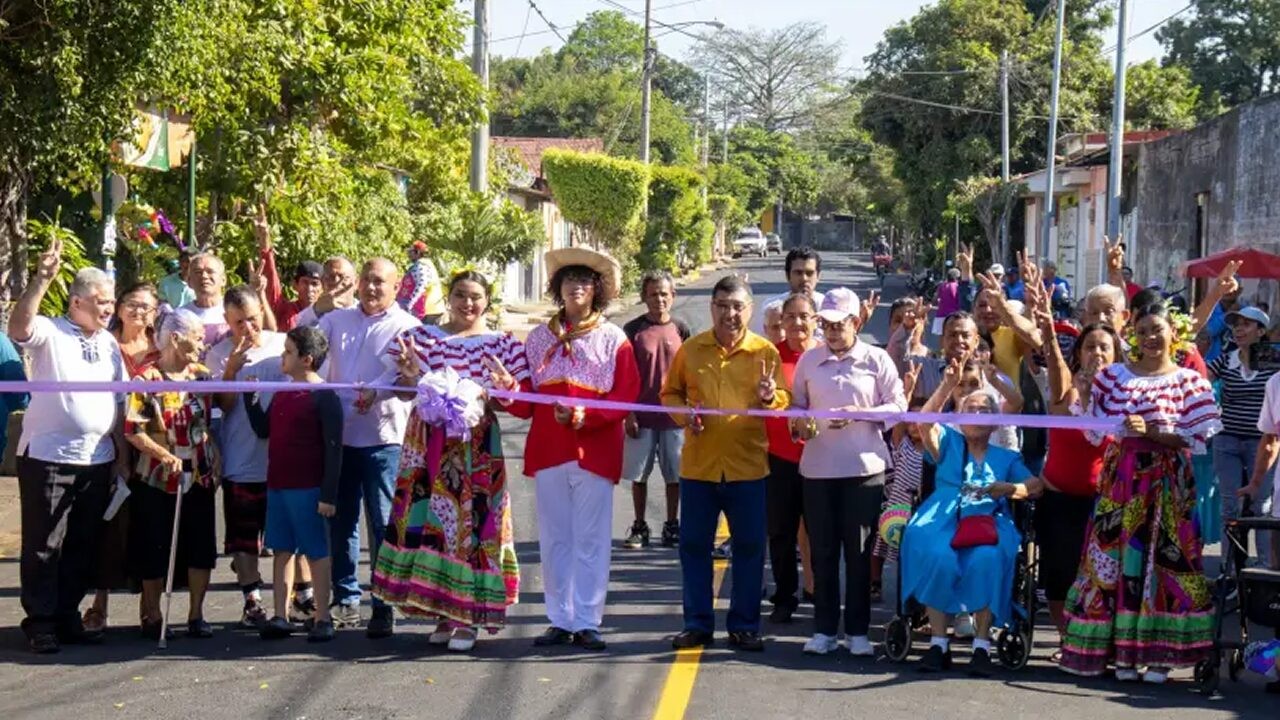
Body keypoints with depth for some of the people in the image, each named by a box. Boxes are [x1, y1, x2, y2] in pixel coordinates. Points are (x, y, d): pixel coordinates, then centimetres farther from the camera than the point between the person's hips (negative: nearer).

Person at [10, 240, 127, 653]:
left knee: (82, 545, 12)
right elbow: (18, 329, -28)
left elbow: (121, 401, 16)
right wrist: (42, 280, -36)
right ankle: (40, 623, 7)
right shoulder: (50, 332, -5)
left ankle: (67, 616, 22)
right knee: (43, 545, 0)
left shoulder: (108, 343, 13)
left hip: (97, 460, 6)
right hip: (48, 456, -6)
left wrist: (122, 454, 11)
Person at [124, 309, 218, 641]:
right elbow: (132, 430, -14)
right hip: (158, 480, -5)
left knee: (201, 548, 6)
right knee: (155, 551, 3)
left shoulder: (203, 376, 6)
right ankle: (152, 616, 14)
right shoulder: (148, 380, -11)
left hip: (200, 478, 5)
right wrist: (164, 455, -24)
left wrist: (215, 462, 4)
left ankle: (196, 614, 15)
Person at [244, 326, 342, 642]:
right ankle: (280, 616, 16)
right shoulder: (281, 393, 12)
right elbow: (263, 430, 18)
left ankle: (322, 618, 8)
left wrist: (328, 495, -16)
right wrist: (251, 396, 7)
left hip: (308, 490, -7)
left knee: (316, 552, 2)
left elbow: (333, 449, -13)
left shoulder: (324, 397, -11)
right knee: (282, 550, 11)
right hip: (277, 486, 7)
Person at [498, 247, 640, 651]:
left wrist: (583, 416, -18)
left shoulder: (613, 339, 3)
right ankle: (560, 621, 13)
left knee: (590, 541, -1)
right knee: (554, 539, 7)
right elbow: (527, 403, 10)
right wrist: (511, 390, -12)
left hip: (594, 451, -3)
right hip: (548, 450, 3)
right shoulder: (540, 338, 12)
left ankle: (587, 622, 4)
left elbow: (625, 396, -5)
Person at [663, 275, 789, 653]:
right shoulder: (690, 349, 4)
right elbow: (670, 393, 13)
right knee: (694, 545, 6)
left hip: (748, 466, -1)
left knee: (749, 547, 5)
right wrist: (684, 414, -7)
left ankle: (744, 625, 16)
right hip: (698, 465, 1)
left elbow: (783, 400, 2)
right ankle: (698, 623, 17)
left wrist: (769, 397, -20)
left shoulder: (765, 351, 0)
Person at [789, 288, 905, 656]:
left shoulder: (876, 360, 2)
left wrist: (860, 414, -14)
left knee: (859, 552, 3)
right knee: (822, 551, 6)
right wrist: (800, 424, -9)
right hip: (818, 466, 2)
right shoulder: (809, 360, 9)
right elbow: (797, 404, 13)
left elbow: (897, 405, 0)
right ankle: (824, 630, 14)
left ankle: (858, 631, 12)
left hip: (863, 466, -2)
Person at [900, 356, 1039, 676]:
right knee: (936, 557, -35)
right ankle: (938, 643, -29)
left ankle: (982, 645, -31)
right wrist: (948, 385, -5)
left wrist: (1009, 489, -6)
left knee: (986, 560, -35)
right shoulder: (949, 443, 25)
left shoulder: (1007, 458, 27)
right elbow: (924, 421, 5)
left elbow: (1036, 485, 13)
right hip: (943, 520, 0)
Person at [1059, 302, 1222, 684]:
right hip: (1122, 477, 2)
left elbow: (1196, 437, -6)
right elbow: (1096, 428, 7)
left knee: (1164, 558, -3)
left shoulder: (1189, 381, 3)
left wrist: (1150, 432, -16)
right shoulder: (1114, 375, 8)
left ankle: (1159, 653, 3)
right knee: (1118, 557, -1)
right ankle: (1123, 652, 7)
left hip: (1168, 480, -2)